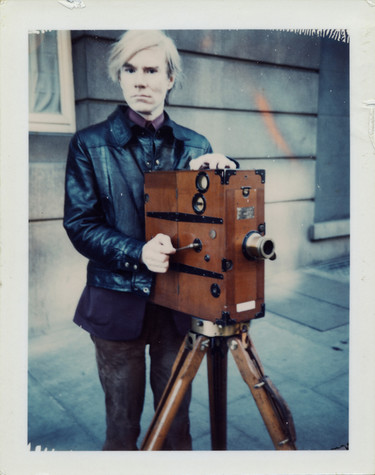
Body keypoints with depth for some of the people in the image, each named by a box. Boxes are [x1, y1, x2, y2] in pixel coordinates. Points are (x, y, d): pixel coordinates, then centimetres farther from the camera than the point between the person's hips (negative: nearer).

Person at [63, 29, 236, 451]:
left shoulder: (194, 145, 6)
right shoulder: (90, 144, -1)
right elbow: (79, 224, -6)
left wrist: (219, 168, -16)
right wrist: (138, 253, -22)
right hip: (118, 302, -2)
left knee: (177, 415, 16)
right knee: (122, 422, 13)